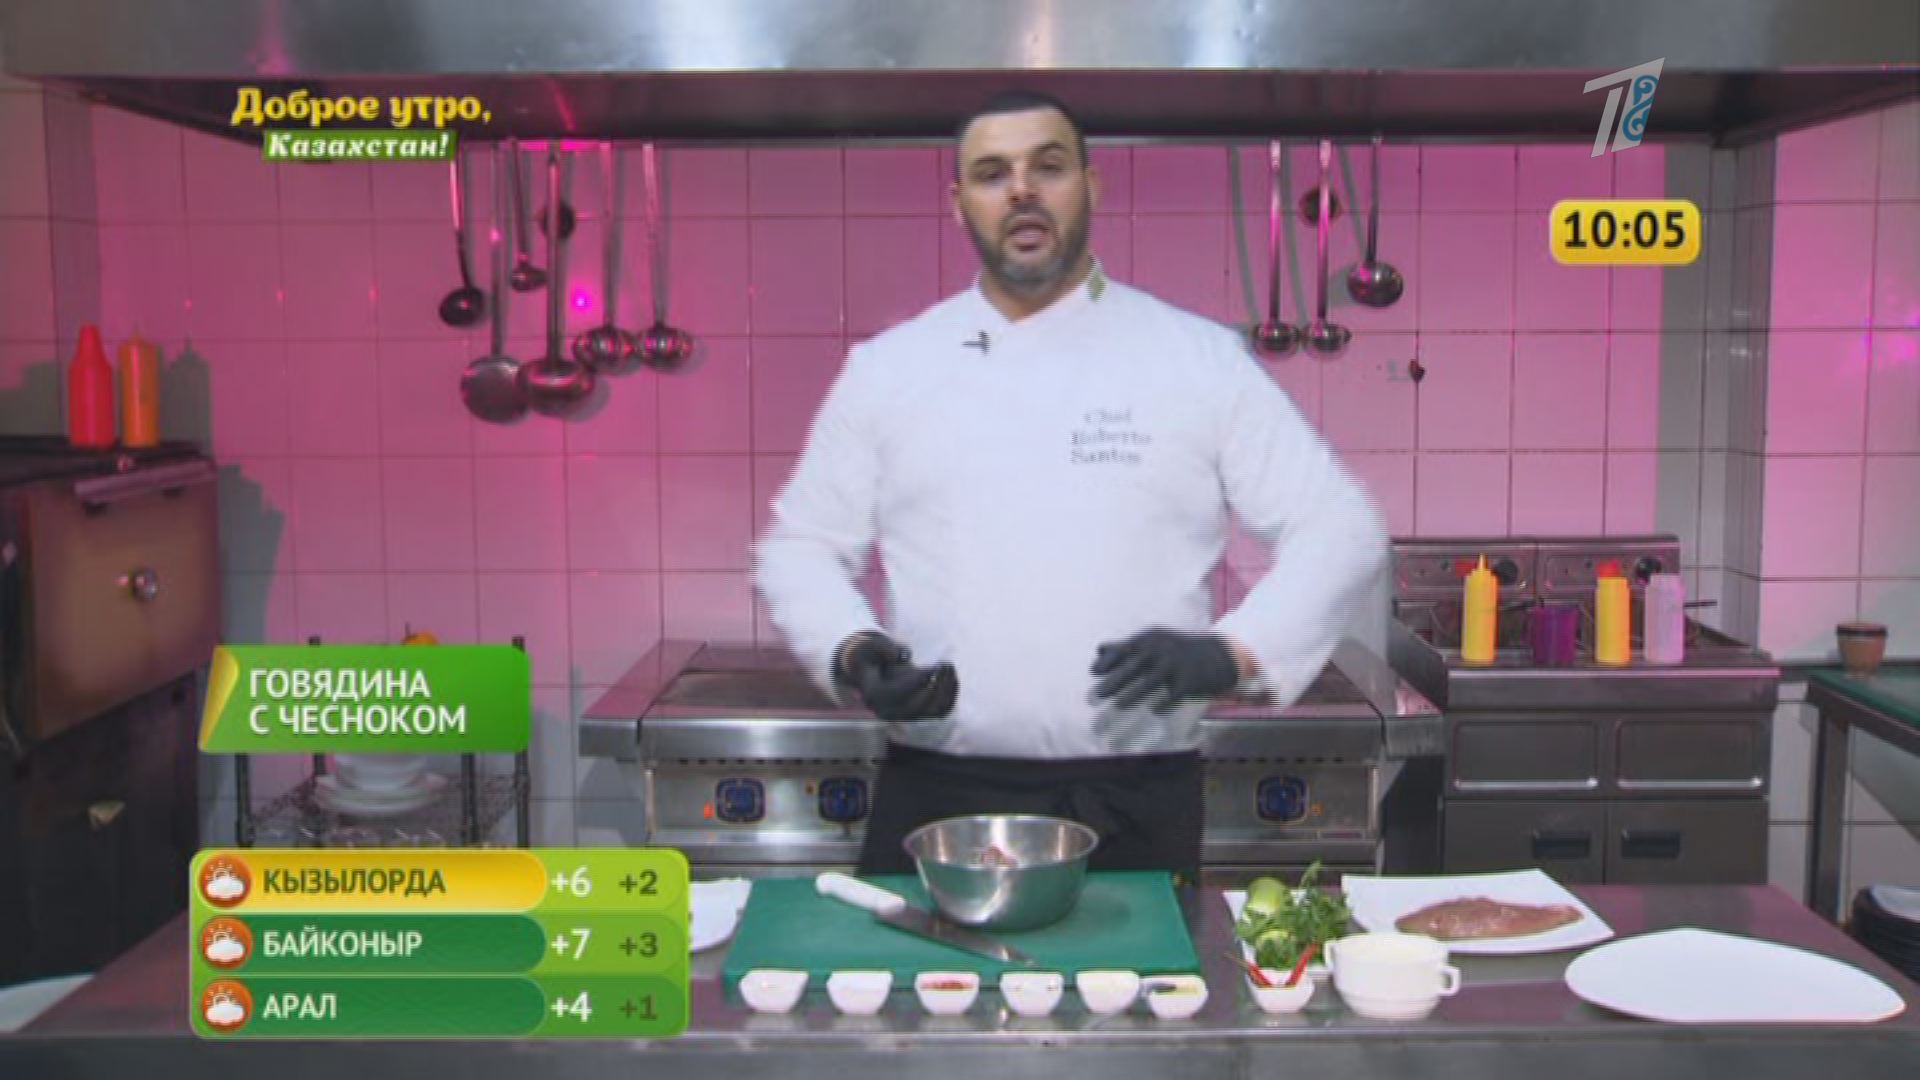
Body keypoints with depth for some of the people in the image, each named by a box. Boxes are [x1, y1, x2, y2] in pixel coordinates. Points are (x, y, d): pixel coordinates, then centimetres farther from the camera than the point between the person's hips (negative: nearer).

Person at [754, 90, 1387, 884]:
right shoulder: (888, 369, 6)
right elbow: (800, 546, 12)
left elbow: (1340, 530, 3)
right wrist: (851, 652, -9)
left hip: (1135, 810, -1)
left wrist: (1230, 652, -14)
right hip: (936, 802, 1)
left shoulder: (1199, 360, 2)